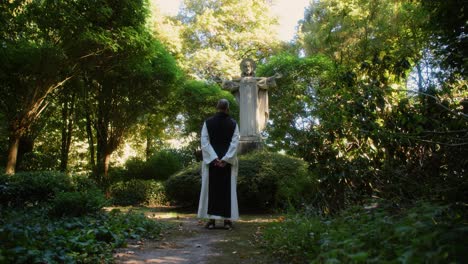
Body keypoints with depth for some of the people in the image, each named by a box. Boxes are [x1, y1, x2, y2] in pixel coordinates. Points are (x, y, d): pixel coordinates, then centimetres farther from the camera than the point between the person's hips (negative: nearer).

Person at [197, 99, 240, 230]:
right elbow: (235, 143, -8)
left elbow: (204, 142, -8)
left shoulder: (208, 122, -1)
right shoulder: (233, 123, -1)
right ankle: (227, 220, 6)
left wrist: (214, 158, -11)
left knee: (211, 189, 6)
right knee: (228, 189, 6)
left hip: (212, 160, 0)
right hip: (228, 161, 0)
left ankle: (212, 219, 5)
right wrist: (225, 159, -12)